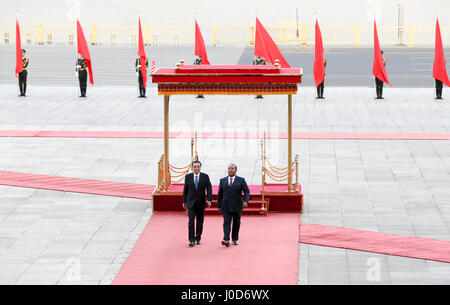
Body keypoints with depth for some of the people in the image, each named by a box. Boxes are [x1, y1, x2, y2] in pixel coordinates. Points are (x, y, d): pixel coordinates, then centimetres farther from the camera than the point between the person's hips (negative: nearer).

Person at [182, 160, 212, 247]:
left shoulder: (205, 177, -1)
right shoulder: (188, 176, 2)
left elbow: (209, 189, -5)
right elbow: (185, 190, 8)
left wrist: (209, 200, -17)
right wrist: (184, 201, 8)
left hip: (201, 203, 0)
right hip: (191, 202, 0)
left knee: (200, 221, 7)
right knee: (191, 221, -11)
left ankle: (198, 238, 21)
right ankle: (191, 240, -11)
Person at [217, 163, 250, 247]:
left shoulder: (241, 180, 1)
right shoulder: (222, 180, 8)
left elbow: (247, 192, -3)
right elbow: (220, 194, 11)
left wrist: (246, 201, -20)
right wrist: (219, 205, 9)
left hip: (237, 206, 0)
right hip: (226, 207, 0)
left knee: (236, 223, 8)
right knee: (226, 222, -11)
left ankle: (234, 239, 22)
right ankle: (226, 240, -22)